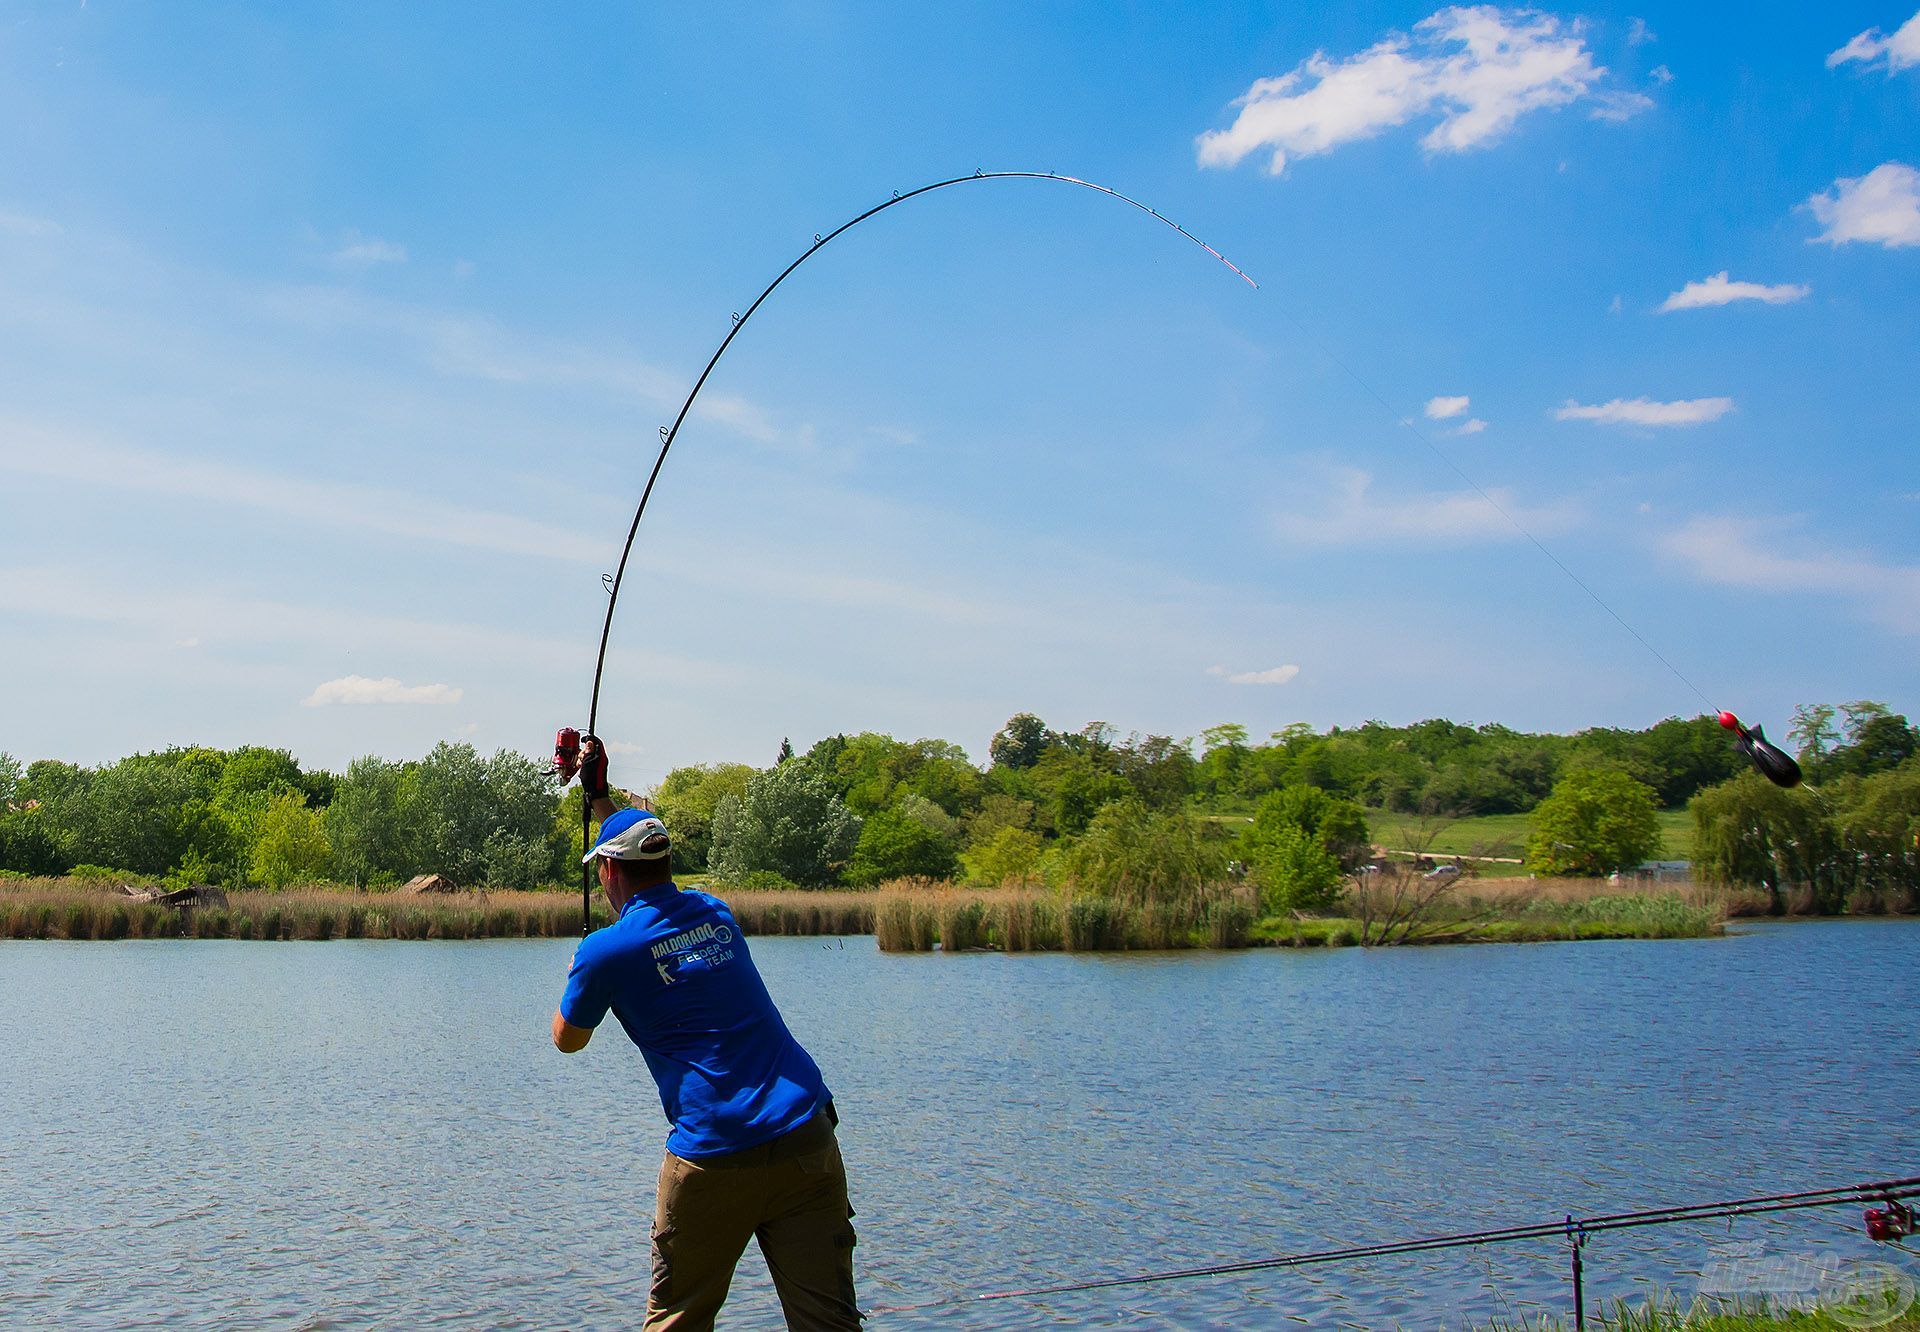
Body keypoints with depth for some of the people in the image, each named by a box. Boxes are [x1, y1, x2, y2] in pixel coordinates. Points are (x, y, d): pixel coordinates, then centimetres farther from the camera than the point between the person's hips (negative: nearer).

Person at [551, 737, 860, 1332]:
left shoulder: (607, 950, -2)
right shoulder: (715, 912, 14)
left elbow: (568, 1040, 16)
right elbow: (655, 875, 37)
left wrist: (576, 975, 34)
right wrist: (599, 796, 44)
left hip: (713, 1160, -4)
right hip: (808, 1141, 4)